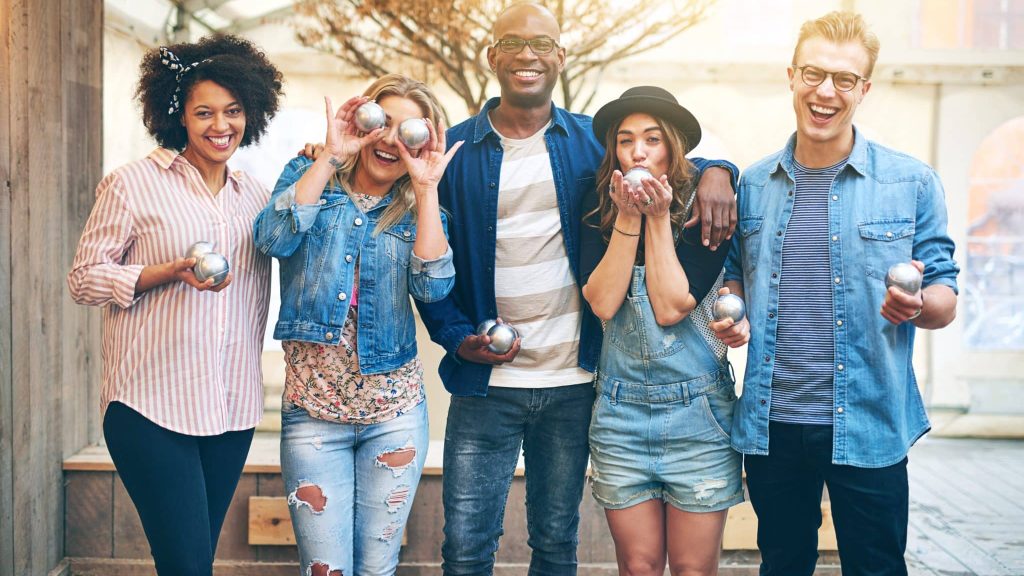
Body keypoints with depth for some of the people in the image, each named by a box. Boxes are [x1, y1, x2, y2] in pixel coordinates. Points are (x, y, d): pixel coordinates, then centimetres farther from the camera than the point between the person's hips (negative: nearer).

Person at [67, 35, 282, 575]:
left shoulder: (254, 194, 10)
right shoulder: (132, 183, -4)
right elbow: (84, 278, -5)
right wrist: (171, 272, -20)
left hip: (232, 410, 5)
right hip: (152, 409, -5)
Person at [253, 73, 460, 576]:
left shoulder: (417, 210, 6)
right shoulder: (311, 177, 4)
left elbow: (433, 286, -12)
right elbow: (273, 238, -16)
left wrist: (426, 188, -14)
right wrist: (330, 155, -16)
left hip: (393, 411, 2)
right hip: (312, 408, -1)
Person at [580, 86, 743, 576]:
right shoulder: (599, 211, 3)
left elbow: (671, 306, -15)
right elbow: (602, 303, -9)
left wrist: (657, 216, -13)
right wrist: (628, 217, -12)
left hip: (698, 409, -2)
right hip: (620, 410, 2)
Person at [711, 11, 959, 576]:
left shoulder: (912, 183, -3)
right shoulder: (753, 184, 5)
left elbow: (945, 299, 0)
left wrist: (917, 305, -23)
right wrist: (731, 313, -4)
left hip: (869, 427, -2)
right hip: (770, 424, 3)